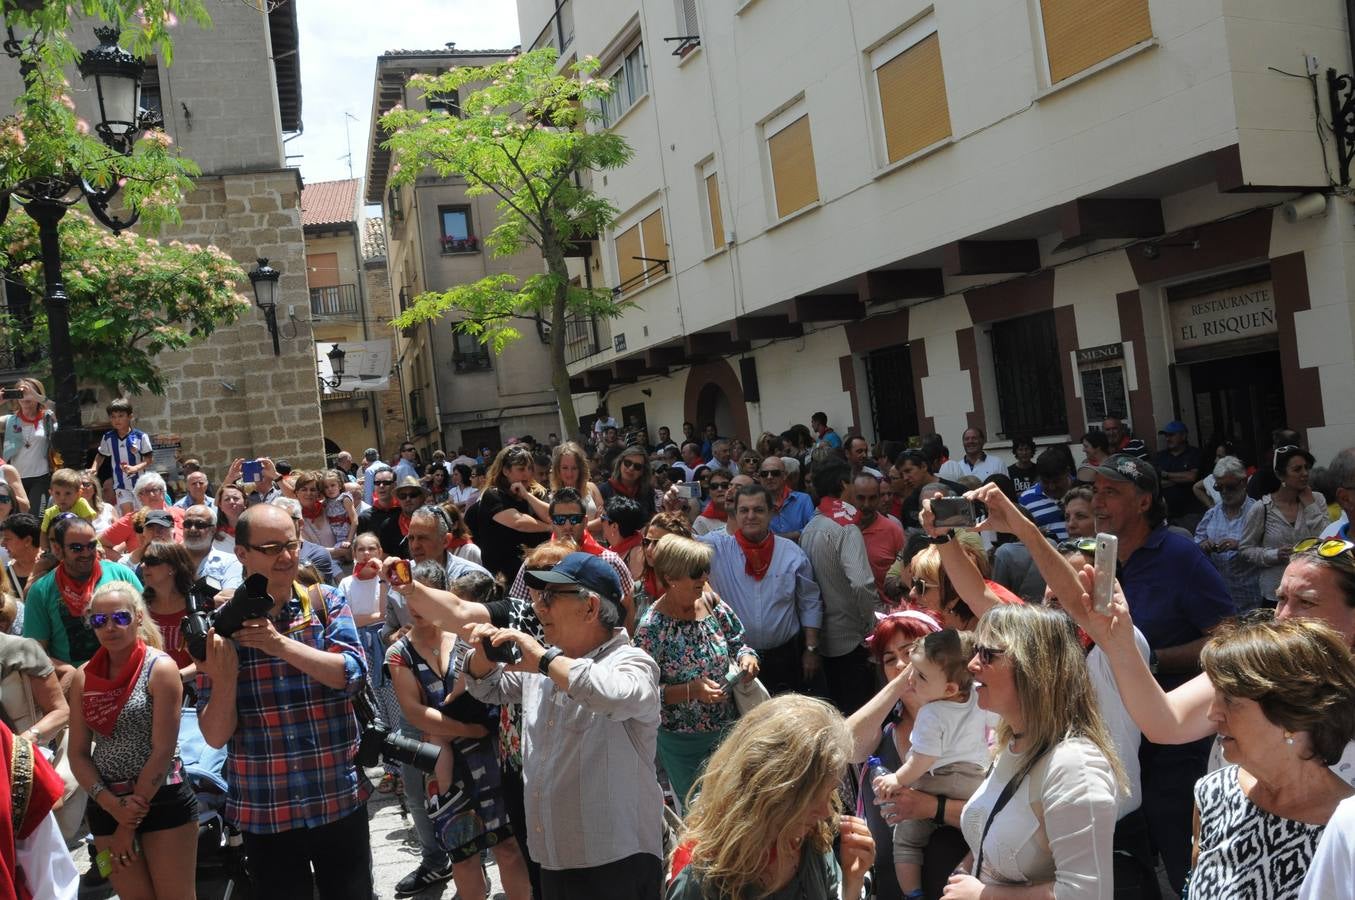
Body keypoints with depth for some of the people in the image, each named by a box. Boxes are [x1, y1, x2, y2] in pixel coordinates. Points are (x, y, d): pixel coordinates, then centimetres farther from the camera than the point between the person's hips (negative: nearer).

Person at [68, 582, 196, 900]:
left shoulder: (160, 668, -10)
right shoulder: (84, 677, 5)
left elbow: (163, 751, -13)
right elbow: (78, 754, 3)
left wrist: (129, 824, -10)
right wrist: (111, 804, -13)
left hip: (163, 802, -4)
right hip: (107, 806, 4)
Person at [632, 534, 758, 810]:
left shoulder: (711, 603, -5)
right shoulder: (652, 627, -21)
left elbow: (737, 643, 9)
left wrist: (747, 658, -12)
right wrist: (692, 691, -29)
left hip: (728, 726, 5)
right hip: (684, 743, -5)